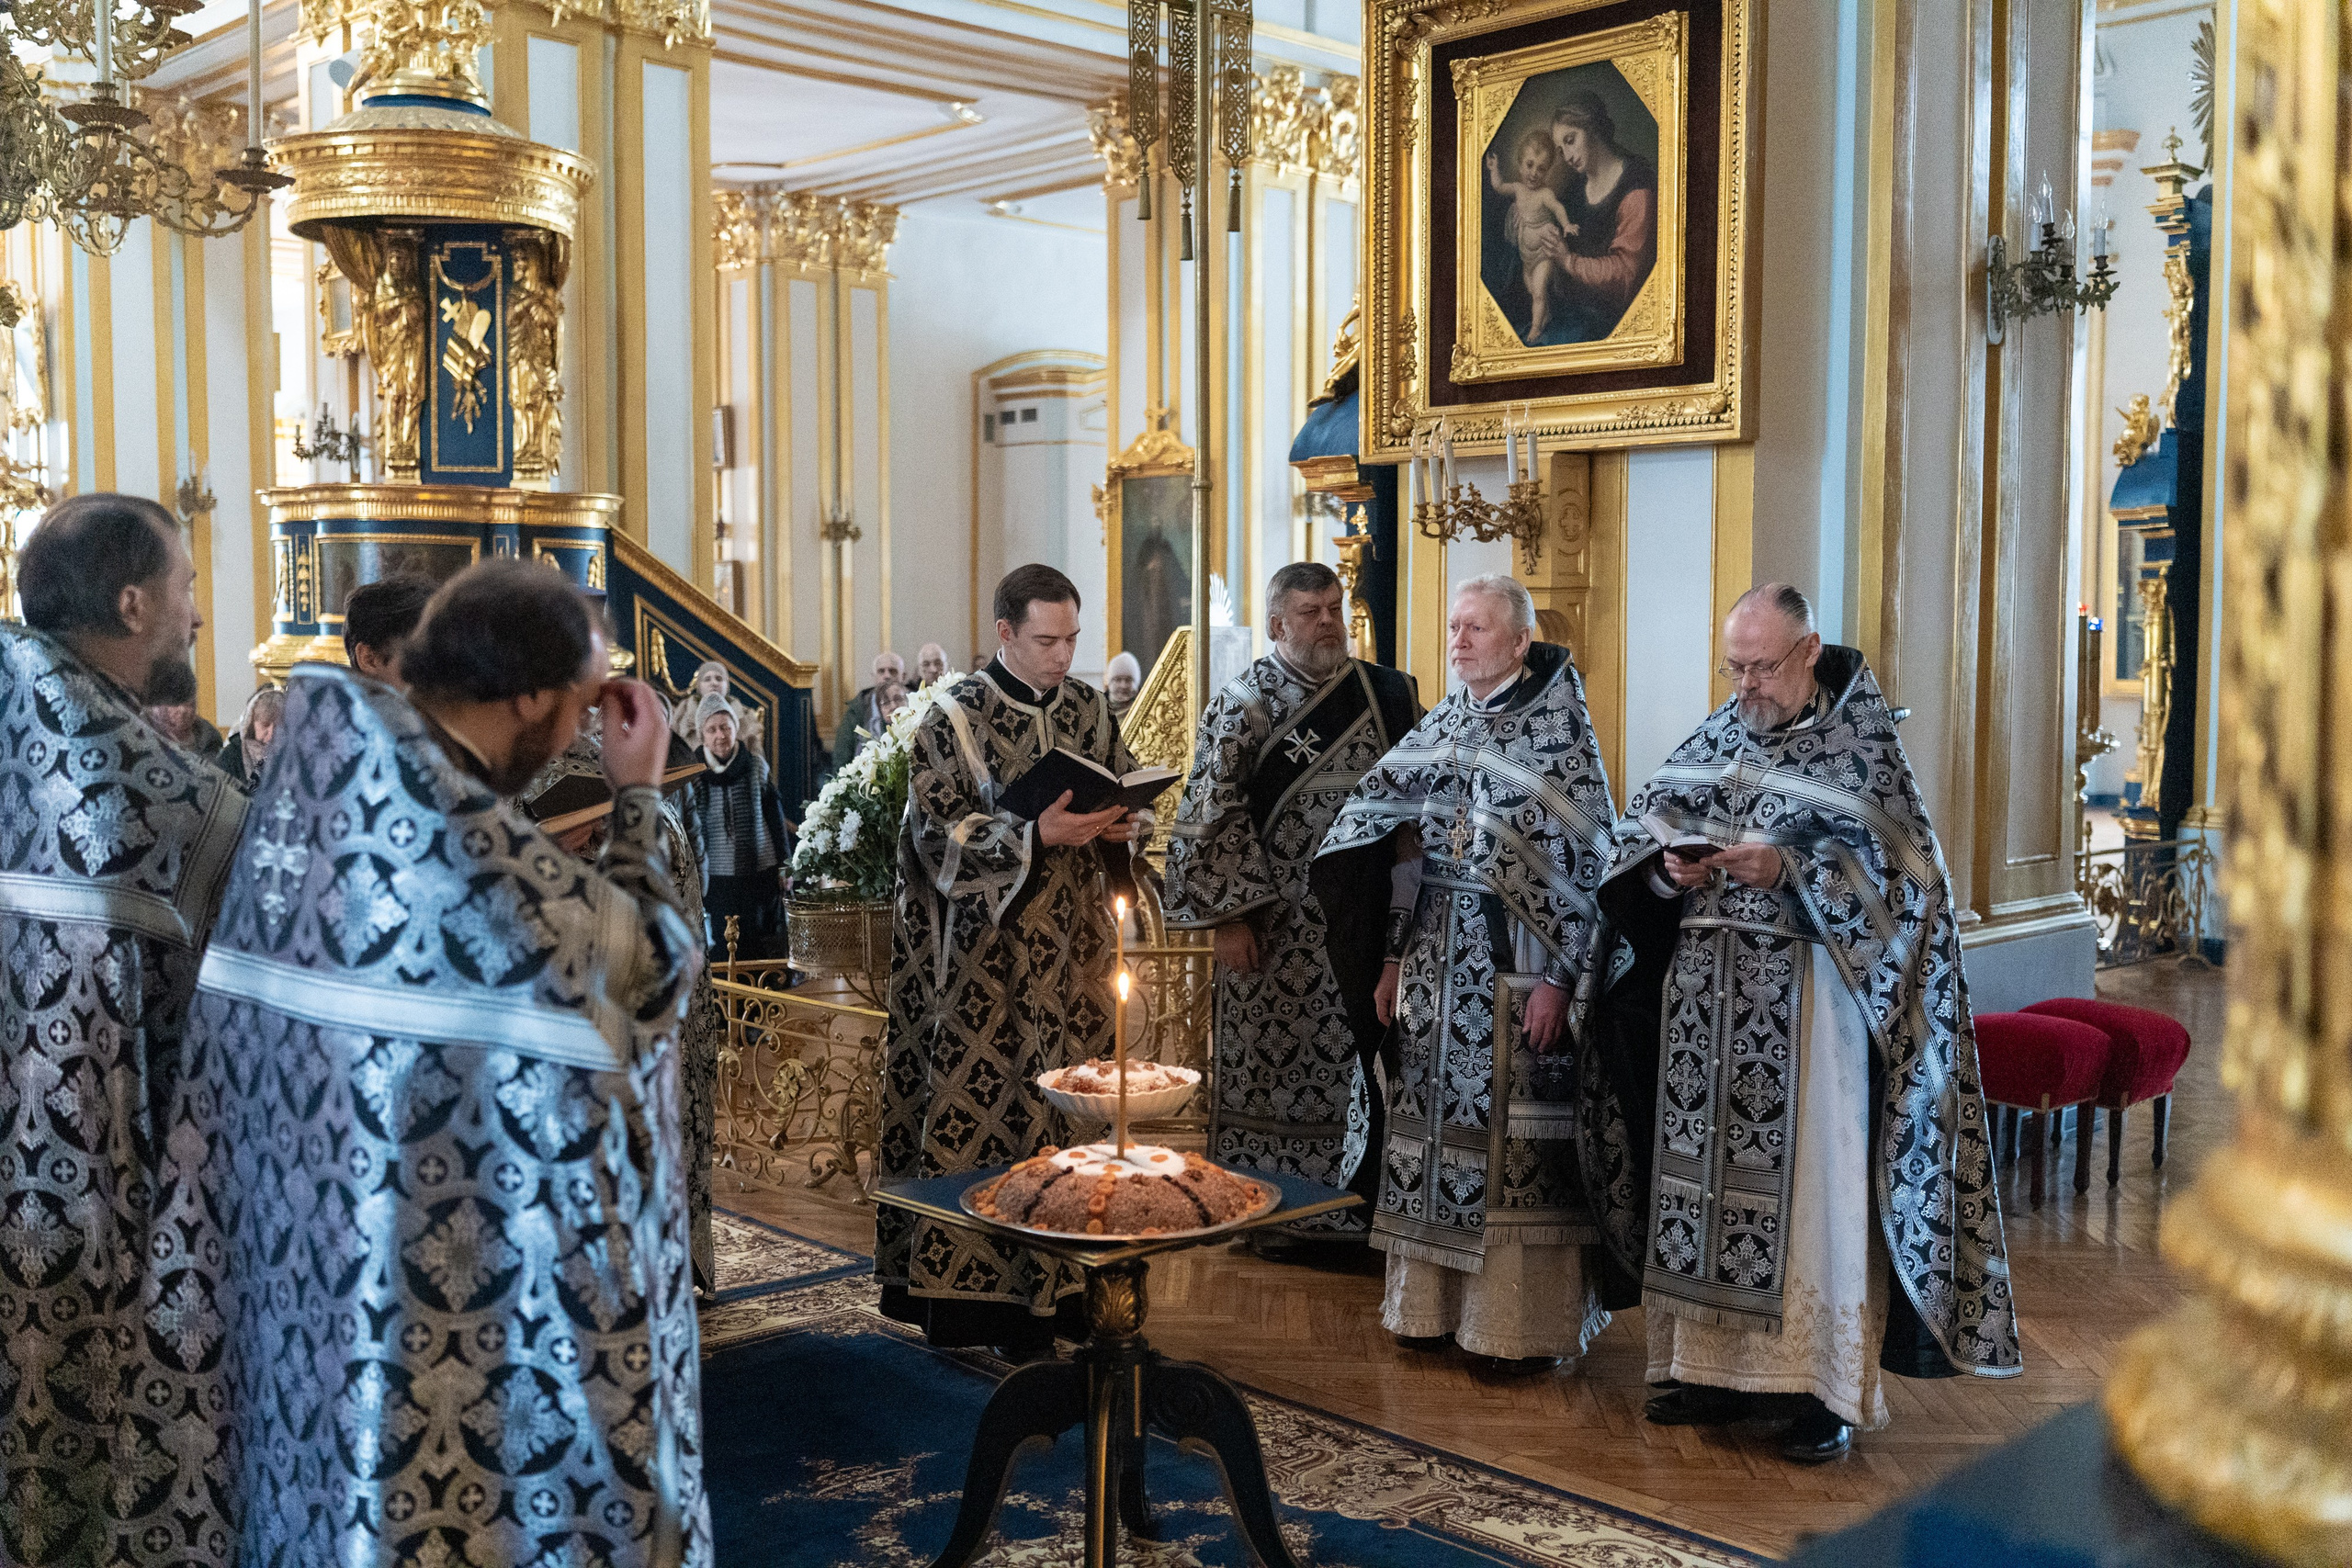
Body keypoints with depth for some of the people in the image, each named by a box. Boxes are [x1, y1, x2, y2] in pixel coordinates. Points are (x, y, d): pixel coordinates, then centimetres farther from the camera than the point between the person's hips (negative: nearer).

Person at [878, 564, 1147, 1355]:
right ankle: (964, 1287, 6)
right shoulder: (954, 717, -4)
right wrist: (1034, 836, -23)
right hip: (984, 959, -4)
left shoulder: (1089, 708, 10)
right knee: (975, 1107, -3)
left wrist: (1124, 826, -6)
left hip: (1071, 954, 5)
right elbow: (938, 835, -11)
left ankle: (1060, 1282, 14)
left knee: (1070, 1110, 5)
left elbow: (1131, 801, 17)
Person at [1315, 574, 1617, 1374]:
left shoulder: (1560, 731, -8)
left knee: (1514, 1135, -2)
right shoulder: (1441, 728, 11)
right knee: (1438, 1121, 9)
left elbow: (1584, 863, -12)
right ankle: (1437, 1302, 20)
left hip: (1517, 971, -6)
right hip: (1439, 966, 6)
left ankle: (1523, 1323, 8)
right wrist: (1396, 959, 12)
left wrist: (1558, 978, -17)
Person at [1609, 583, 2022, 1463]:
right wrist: (1670, 865, -11)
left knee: (1811, 1181, -2)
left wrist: (1788, 870, -23)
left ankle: (1828, 1390, 8)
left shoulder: (1860, 743, -3)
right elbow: (1642, 827, 10)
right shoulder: (1716, 736, 11)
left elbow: (1893, 863, -10)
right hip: (1711, 1003, 5)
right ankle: (1720, 1365, 21)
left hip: (1806, 1002, -5)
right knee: (1709, 1172, 9)